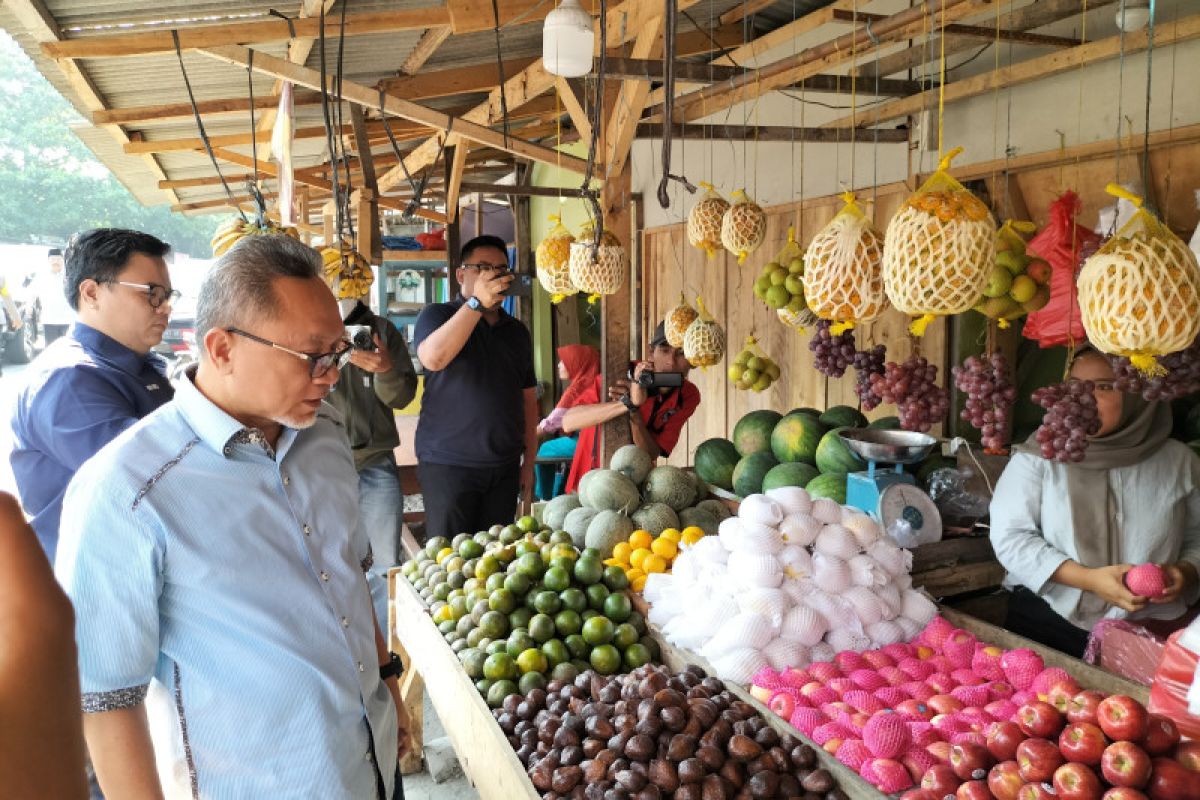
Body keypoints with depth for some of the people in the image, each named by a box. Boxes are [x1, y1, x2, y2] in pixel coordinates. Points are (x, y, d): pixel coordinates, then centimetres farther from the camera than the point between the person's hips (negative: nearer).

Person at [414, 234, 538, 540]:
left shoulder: (517, 332, 14)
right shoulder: (438, 315, 0)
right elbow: (433, 358, -23)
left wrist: (529, 461, 11)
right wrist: (476, 302, -27)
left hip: (505, 466, 5)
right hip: (448, 465, -4)